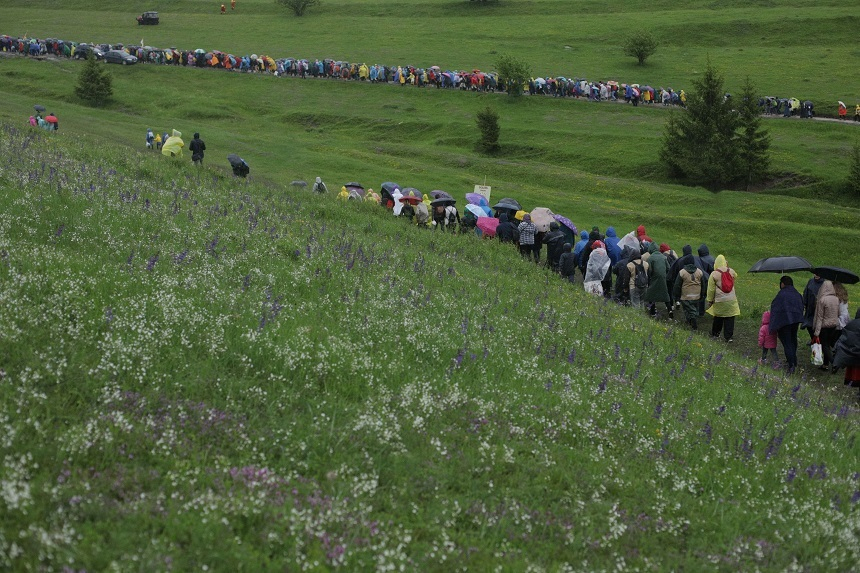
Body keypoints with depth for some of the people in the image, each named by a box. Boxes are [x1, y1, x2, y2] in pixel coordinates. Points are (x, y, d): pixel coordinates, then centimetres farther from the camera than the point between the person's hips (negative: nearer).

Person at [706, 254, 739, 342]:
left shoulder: (714, 274, -10)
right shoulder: (731, 271, -1)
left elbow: (711, 289, -6)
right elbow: (735, 276, 26)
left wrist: (709, 300, 5)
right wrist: (728, 267, 27)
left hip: (719, 301, -1)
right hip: (731, 300, 2)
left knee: (718, 318, 14)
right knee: (729, 319, 4)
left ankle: (715, 334, 29)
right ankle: (728, 337, 2)